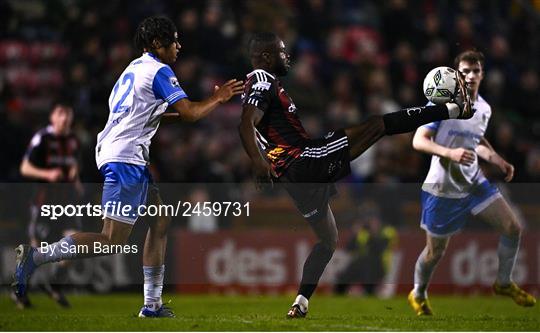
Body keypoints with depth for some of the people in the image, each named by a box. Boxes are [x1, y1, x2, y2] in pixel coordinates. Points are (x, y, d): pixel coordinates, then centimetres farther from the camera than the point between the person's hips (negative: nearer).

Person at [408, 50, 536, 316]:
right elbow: (418, 141, -19)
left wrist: (498, 161, 6)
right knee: (435, 251, 4)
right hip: (443, 188, -6)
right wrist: (450, 153, -34)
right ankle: (418, 295, 32)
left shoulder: (484, 109, 4)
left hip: (473, 182, 6)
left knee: (513, 227, -5)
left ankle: (504, 283, 15)